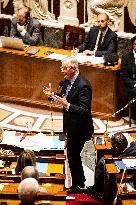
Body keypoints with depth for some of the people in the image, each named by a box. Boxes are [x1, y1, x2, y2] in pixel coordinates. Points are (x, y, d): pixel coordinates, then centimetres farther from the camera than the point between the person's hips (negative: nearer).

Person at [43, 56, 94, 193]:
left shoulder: (83, 85, -25)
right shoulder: (67, 82, 2)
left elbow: (84, 110, -28)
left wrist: (67, 105, -38)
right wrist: (51, 95, -1)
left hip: (79, 128, -9)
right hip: (71, 126, 9)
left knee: (73, 156, 2)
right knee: (74, 155, 22)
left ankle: (76, 186, 19)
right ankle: (81, 180, 40)